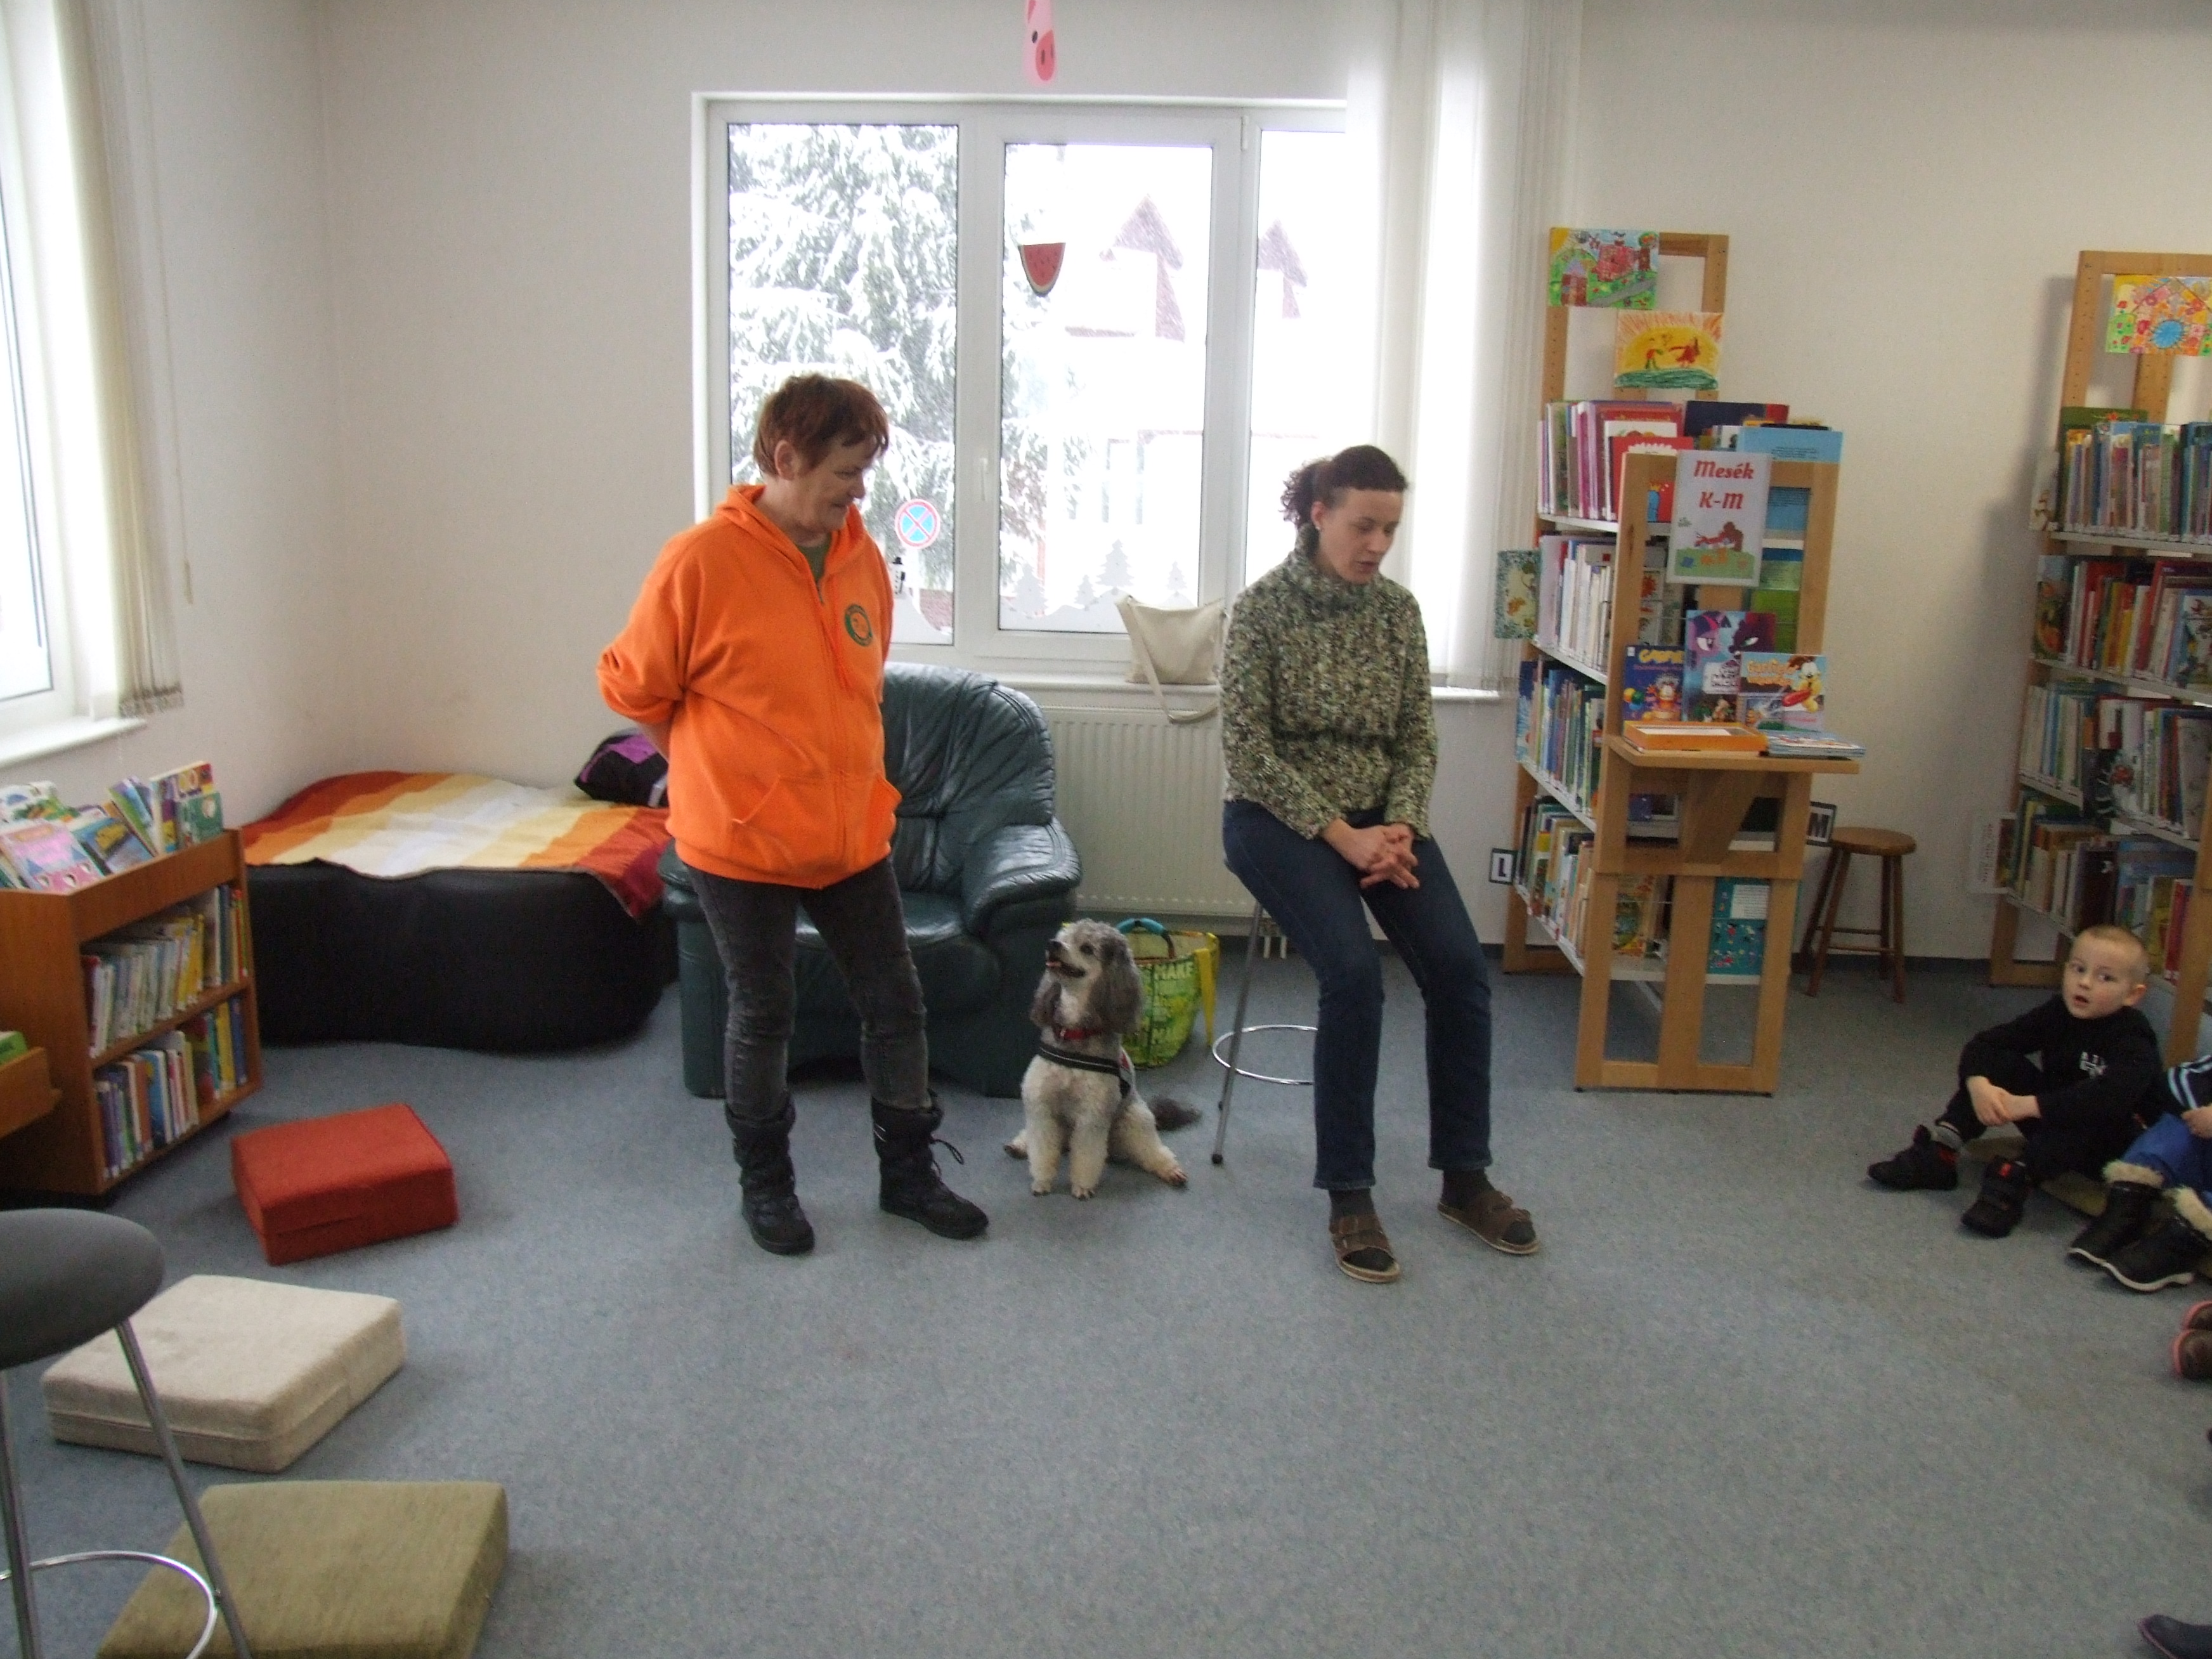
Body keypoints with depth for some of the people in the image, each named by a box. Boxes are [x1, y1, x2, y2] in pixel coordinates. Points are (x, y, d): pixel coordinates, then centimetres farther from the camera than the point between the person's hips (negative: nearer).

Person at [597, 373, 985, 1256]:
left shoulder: (862, 557, 1)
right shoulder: (700, 563, -16)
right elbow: (635, 689, -7)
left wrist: (830, 768, 13)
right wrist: (721, 771, 1)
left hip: (853, 834, 5)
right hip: (743, 843, -5)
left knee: (895, 1003, 11)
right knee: (762, 1016, 10)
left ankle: (908, 1171, 29)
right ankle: (765, 1183, 32)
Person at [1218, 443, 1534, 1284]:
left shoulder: (1398, 610, 4)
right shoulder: (1262, 608, -9)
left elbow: (1418, 738, 7)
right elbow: (1247, 744, -13)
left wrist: (1400, 825, -12)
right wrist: (1339, 834, -19)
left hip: (1378, 813, 5)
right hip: (1279, 815, -4)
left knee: (1460, 966, -15)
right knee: (1353, 971, -27)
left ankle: (1464, 1177, 2)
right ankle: (1348, 1197, -13)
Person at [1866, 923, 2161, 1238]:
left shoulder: (2135, 1041, -22)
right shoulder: (2057, 1013, -5)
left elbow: (2109, 1097, -42)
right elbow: (1984, 1042, -10)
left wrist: (2028, 1105, -43)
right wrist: (1978, 1084, -32)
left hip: (2105, 1144, -6)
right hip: (2053, 1127, 6)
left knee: (2090, 1115, -38)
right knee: (2000, 1062, -13)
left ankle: (2015, 1179, -42)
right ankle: (1939, 1152, -22)